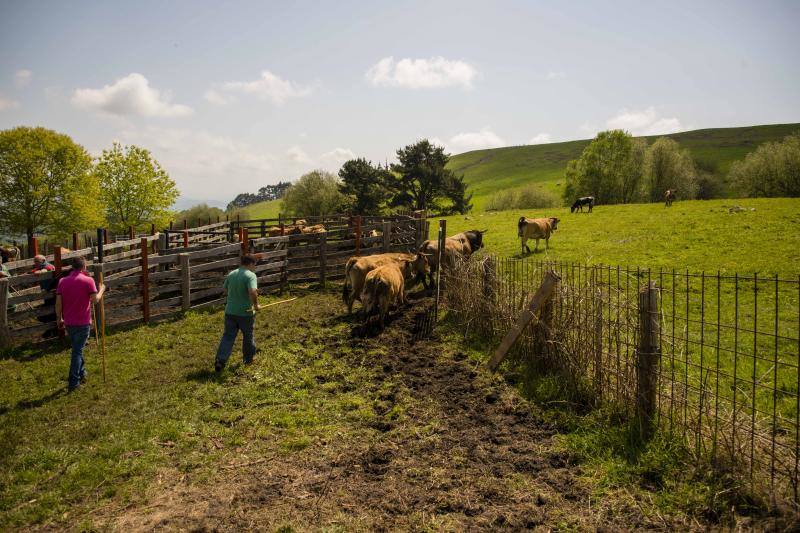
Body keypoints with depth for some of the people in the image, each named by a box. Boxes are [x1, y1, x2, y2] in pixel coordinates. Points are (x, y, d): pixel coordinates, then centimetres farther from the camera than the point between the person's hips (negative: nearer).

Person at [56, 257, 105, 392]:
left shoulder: (62, 281, 3)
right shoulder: (88, 280, -10)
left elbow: (58, 303, 1)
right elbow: (95, 300, -14)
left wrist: (59, 319, 12)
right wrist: (101, 290, 5)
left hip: (68, 322, 5)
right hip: (83, 322, -4)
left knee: (77, 348, 22)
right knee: (77, 351, 1)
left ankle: (81, 374, 32)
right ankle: (73, 382, 1)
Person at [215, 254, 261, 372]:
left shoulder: (231, 274, 6)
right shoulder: (251, 276, -16)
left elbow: (225, 290, 17)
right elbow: (253, 292, -31)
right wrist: (256, 305, -16)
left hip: (230, 311, 5)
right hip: (246, 312, -5)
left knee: (228, 336, 7)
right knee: (248, 336, 15)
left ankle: (220, 360, -4)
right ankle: (249, 358, 32)